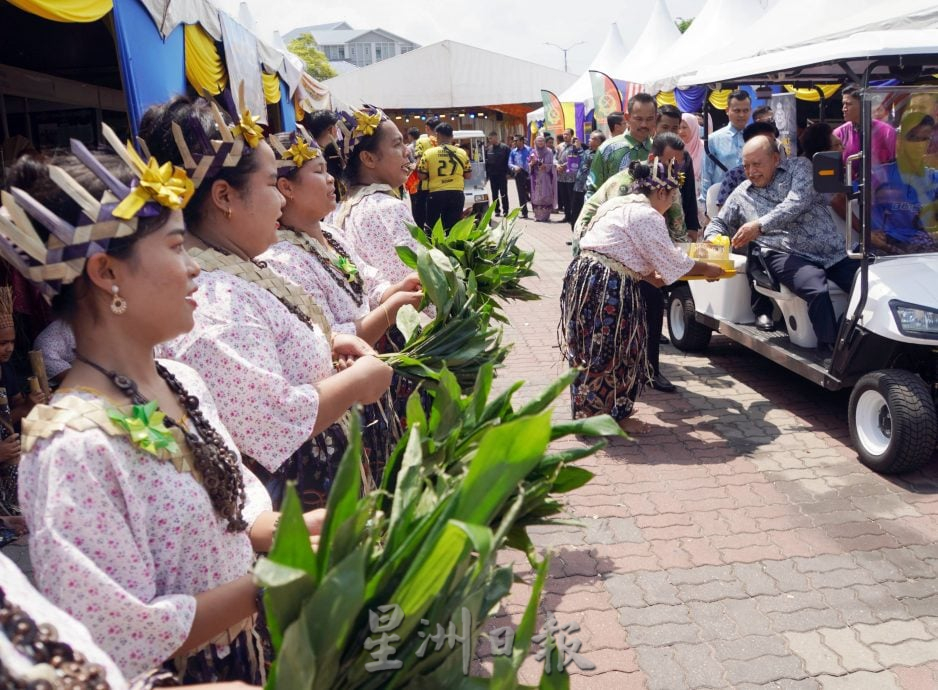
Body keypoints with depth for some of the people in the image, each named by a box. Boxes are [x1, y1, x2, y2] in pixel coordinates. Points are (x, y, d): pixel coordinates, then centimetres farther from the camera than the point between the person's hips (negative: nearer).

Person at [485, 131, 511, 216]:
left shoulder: (505, 148, -6)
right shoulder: (488, 149, 8)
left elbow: (508, 161, -7)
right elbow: (486, 161, 10)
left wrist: (508, 172, -11)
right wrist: (486, 173, 3)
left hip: (502, 174, -4)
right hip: (492, 175, 4)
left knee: (503, 193, 1)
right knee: (494, 194, 7)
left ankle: (505, 210, 7)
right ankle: (497, 210, 13)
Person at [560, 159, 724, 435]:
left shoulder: (620, 205, 19)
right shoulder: (648, 216, -10)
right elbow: (674, 261, -6)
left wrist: (651, 276, 18)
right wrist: (707, 269, 9)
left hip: (584, 275, 9)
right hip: (608, 288, -9)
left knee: (592, 350, 17)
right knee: (614, 351, 4)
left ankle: (588, 410, 28)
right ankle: (614, 416, 16)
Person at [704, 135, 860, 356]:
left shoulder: (799, 167, 10)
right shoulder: (742, 194, 18)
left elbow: (799, 202, -7)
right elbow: (718, 223, 26)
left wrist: (760, 225, -19)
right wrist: (713, 239, 0)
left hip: (834, 252, 2)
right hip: (786, 255, -1)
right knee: (817, 291, -33)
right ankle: (831, 351, -24)